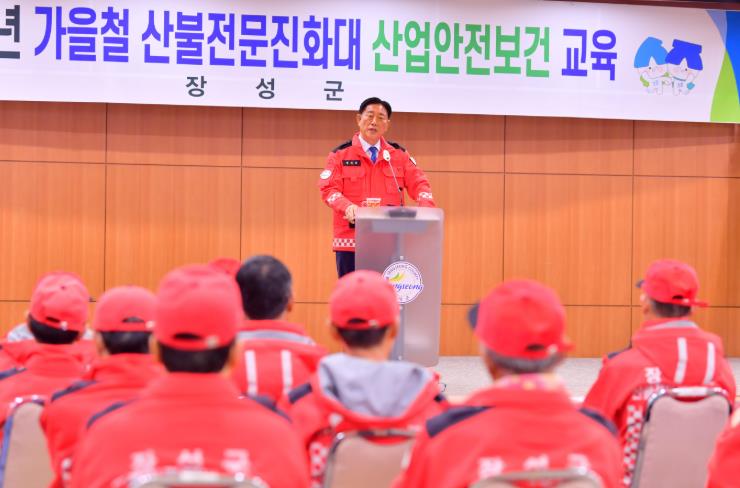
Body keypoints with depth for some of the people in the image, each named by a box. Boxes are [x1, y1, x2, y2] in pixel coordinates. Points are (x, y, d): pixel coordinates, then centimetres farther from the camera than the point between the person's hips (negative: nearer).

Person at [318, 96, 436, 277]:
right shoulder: (341, 154, 4)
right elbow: (329, 188, -4)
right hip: (351, 241, -2)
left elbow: (418, 183, 7)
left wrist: (426, 207, -13)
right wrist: (347, 206, -24)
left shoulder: (398, 154, 11)